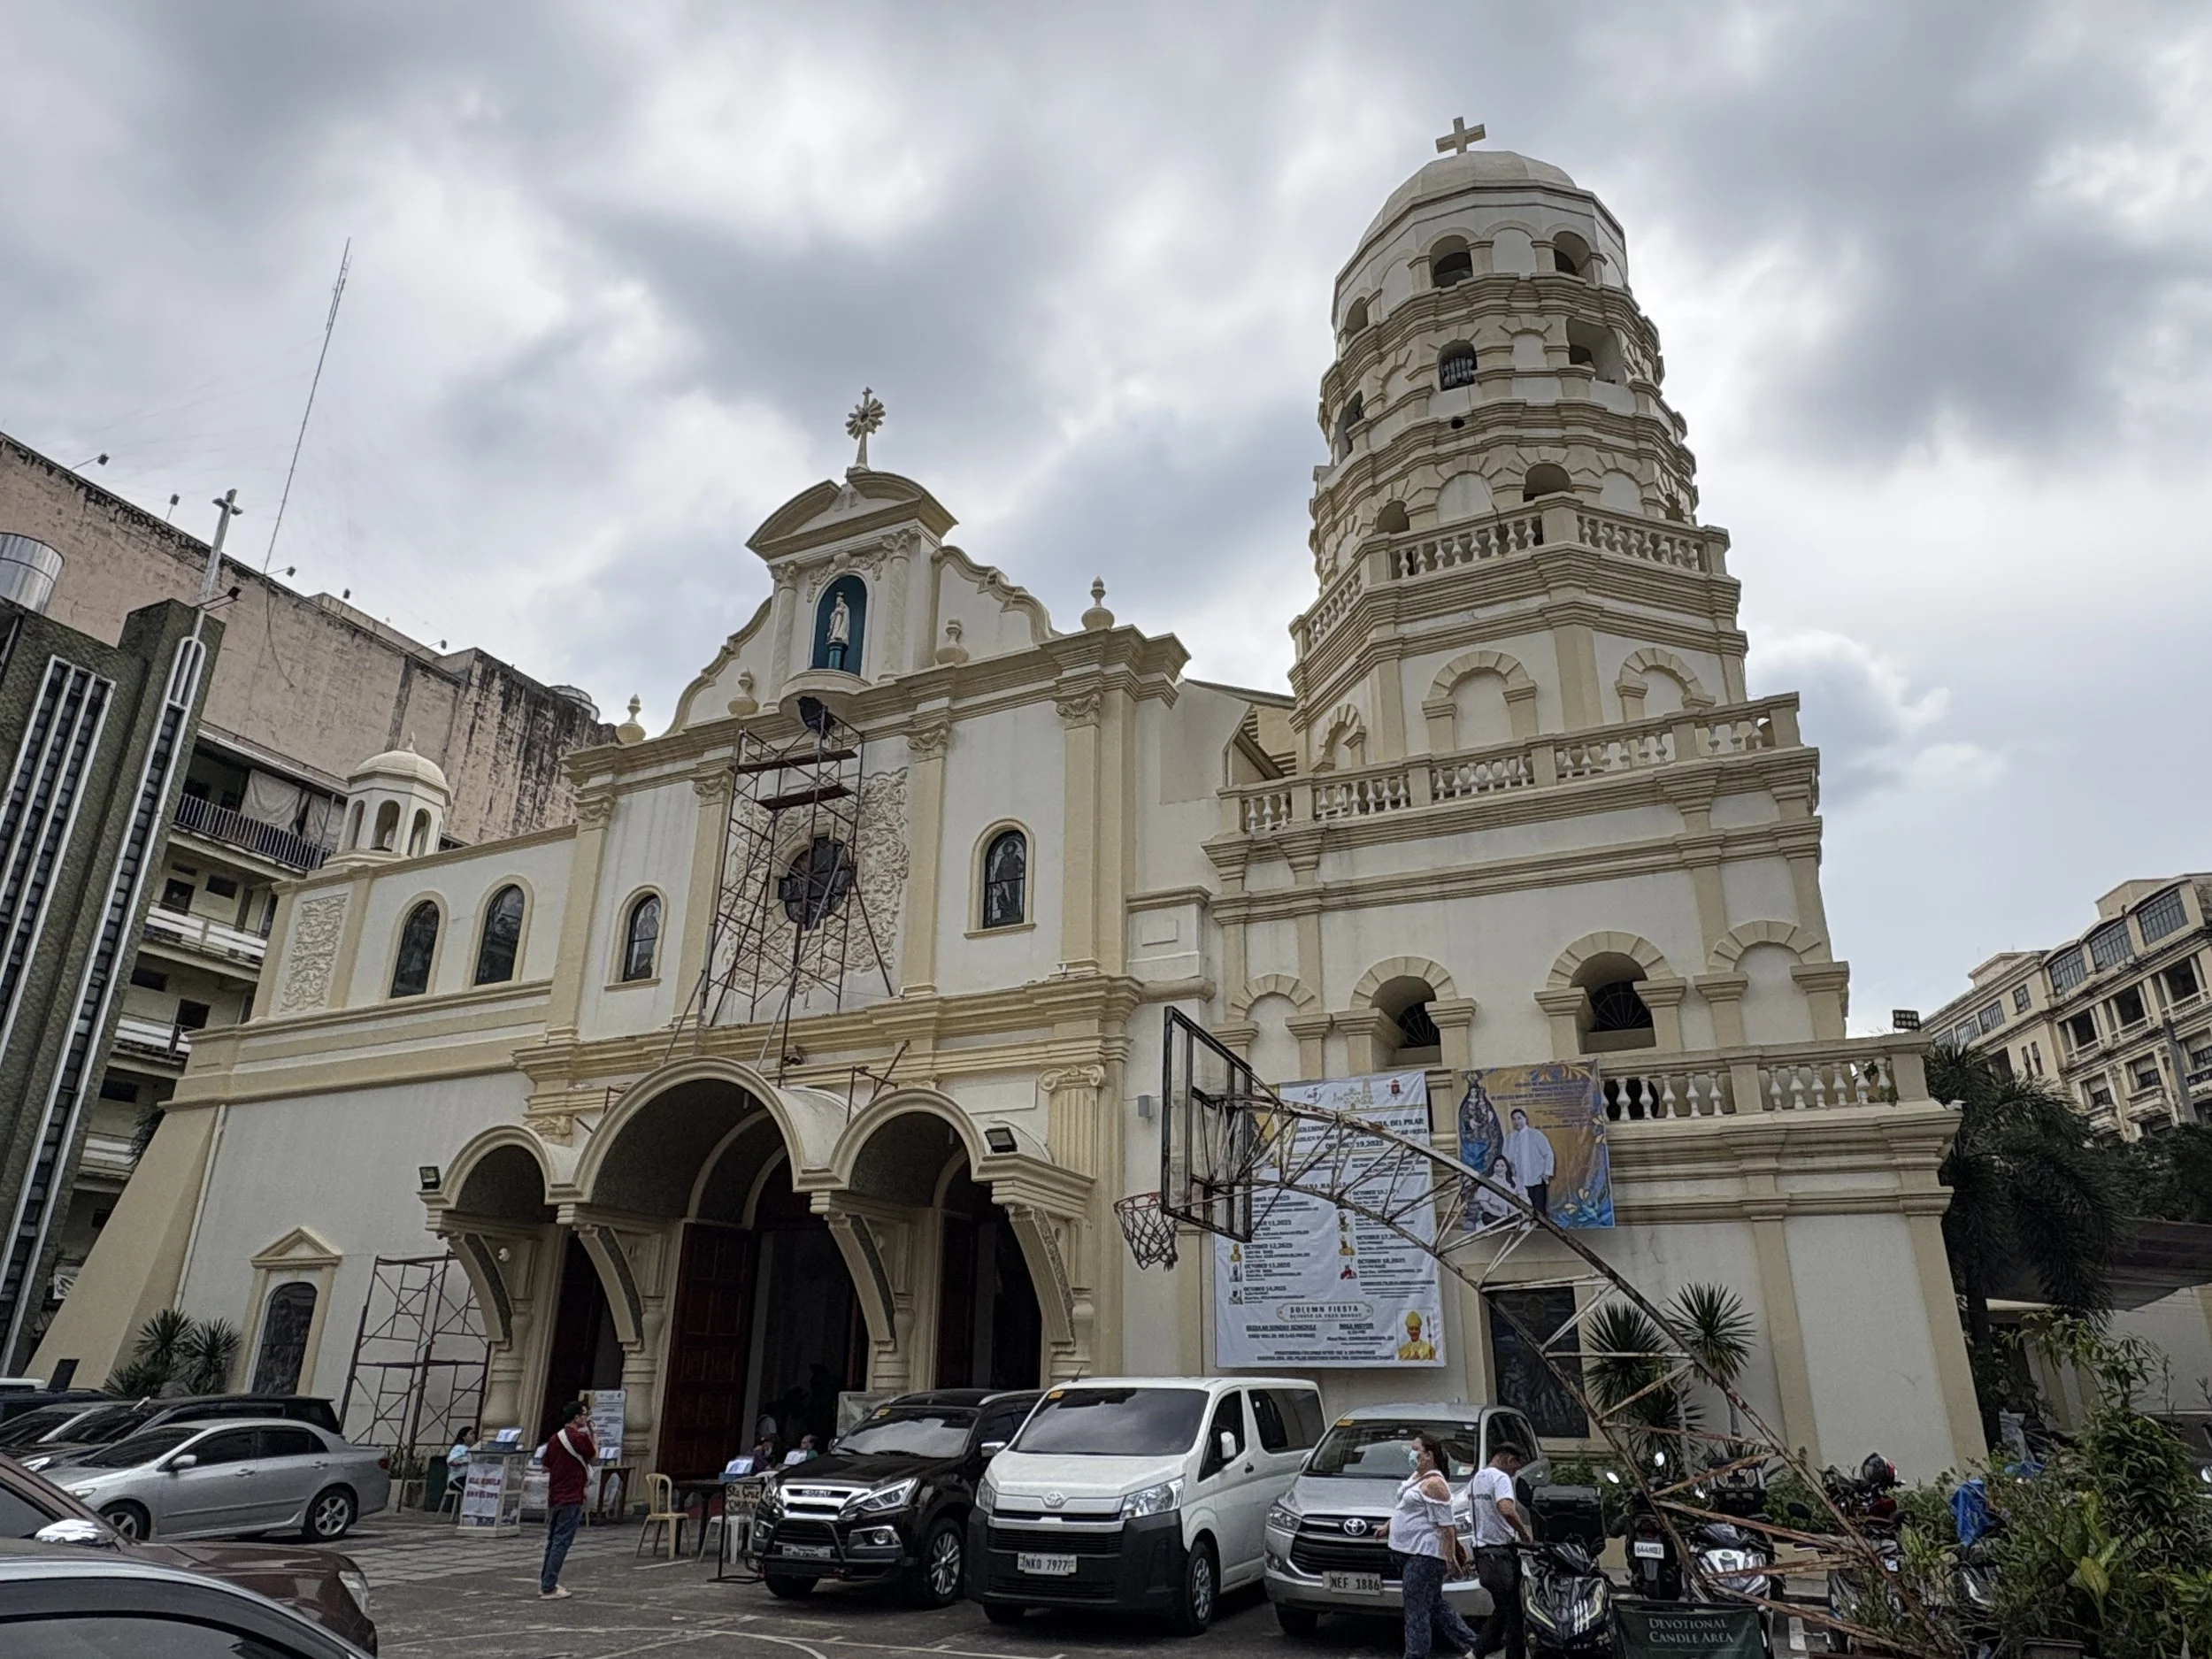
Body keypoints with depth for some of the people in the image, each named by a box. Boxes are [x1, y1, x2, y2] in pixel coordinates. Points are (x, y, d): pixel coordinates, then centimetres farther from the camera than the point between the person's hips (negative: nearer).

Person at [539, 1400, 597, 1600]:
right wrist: (590, 1434, 10)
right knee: (561, 1543, -3)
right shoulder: (580, 1437, -14)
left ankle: (546, 1584, 23)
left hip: (554, 1498, 8)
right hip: (571, 1500, -8)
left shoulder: (554, 1439, 9)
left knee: (552, 1542, 17)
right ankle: (548, 1588, -2)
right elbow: (594, 1455, 2)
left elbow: (547, 1467, 16)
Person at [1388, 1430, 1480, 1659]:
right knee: (1434, 1604, 20)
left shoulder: (1434, 1484, -17)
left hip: (1424, 1554, -10)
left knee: (1417, 1610, -4)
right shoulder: (1416, 1476, 12)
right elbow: (1405, 1508, 27)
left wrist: (1451, 1557, -20)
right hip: (1408, 1552, 10)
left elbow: (1447, 1525, -19)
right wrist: (1387, 1526, 26)